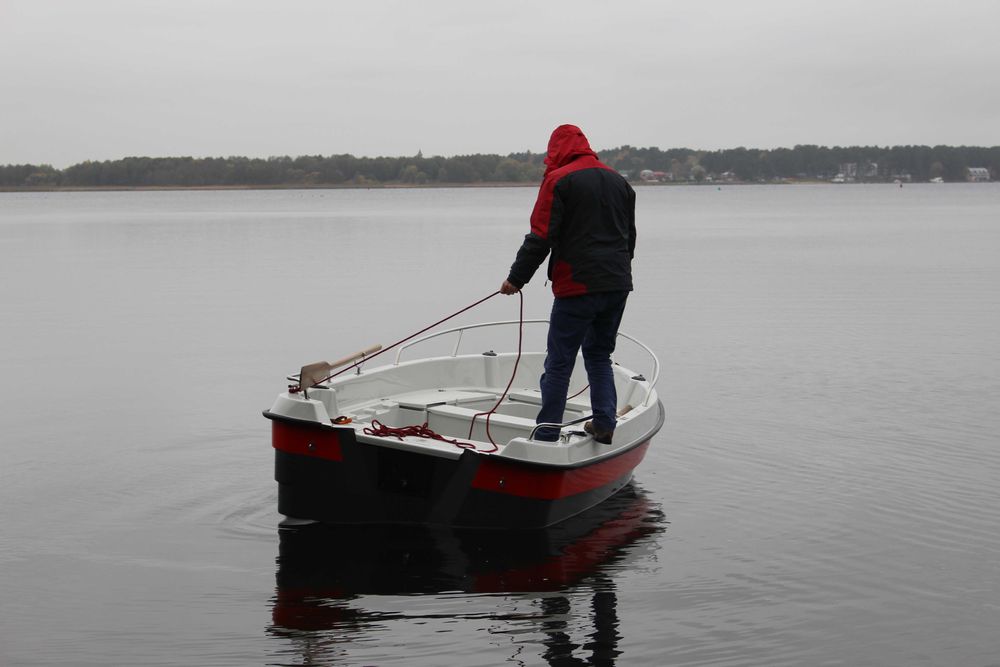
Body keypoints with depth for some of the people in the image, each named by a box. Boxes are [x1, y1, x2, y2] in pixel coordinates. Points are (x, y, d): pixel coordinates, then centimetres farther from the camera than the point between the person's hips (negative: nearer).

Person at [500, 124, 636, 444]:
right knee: (599, 354, 19)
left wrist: (516, 278, -2)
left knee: (559, 363, -2)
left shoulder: (559, 180, -6)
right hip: (618, 285, 7)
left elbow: (540, 237, -11)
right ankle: (604, 423, 11)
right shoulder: (619, 181, 16)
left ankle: (545, 436, -1)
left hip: (578, 286, -7)